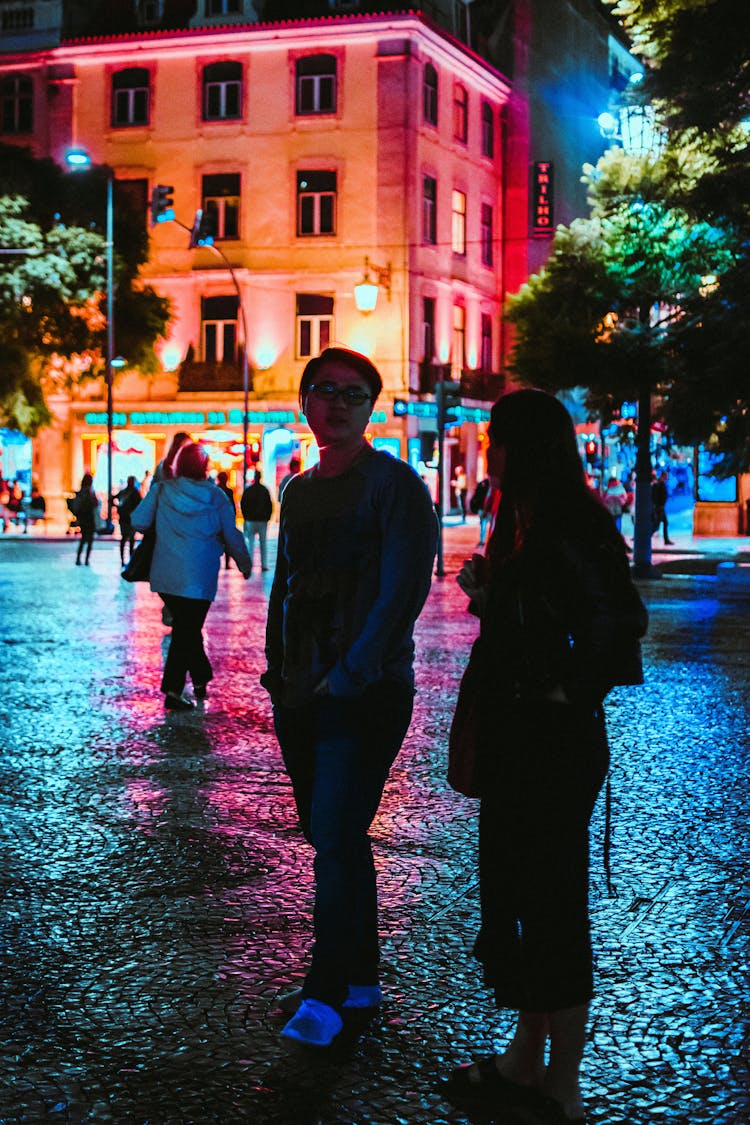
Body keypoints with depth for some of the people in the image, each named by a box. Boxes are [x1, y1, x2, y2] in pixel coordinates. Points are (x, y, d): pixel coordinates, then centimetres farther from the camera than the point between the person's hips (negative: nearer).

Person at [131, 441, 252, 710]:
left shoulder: (161, 490, -1)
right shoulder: (215, 496, -3)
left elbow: (138, 521, -5)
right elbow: (232, 537, 2)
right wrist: (245, 564, 19)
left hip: (164, 576, 3)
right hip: (198, 579, -3)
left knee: (187, 628, 19)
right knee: (188, 631, 5)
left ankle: (201, 679, 25)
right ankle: (172, 691, 2)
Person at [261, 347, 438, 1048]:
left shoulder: (393, 484, -7)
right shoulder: (299, 491, 15)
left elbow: (404, 590, -14)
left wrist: (350, 674, -17)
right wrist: (278, 674, 12)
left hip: (366, 693, -7)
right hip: (304, 694, 7)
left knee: (336, 838, -8)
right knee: (335, 836, 12)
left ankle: (325, 995, 2)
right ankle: (361, 980, 23)